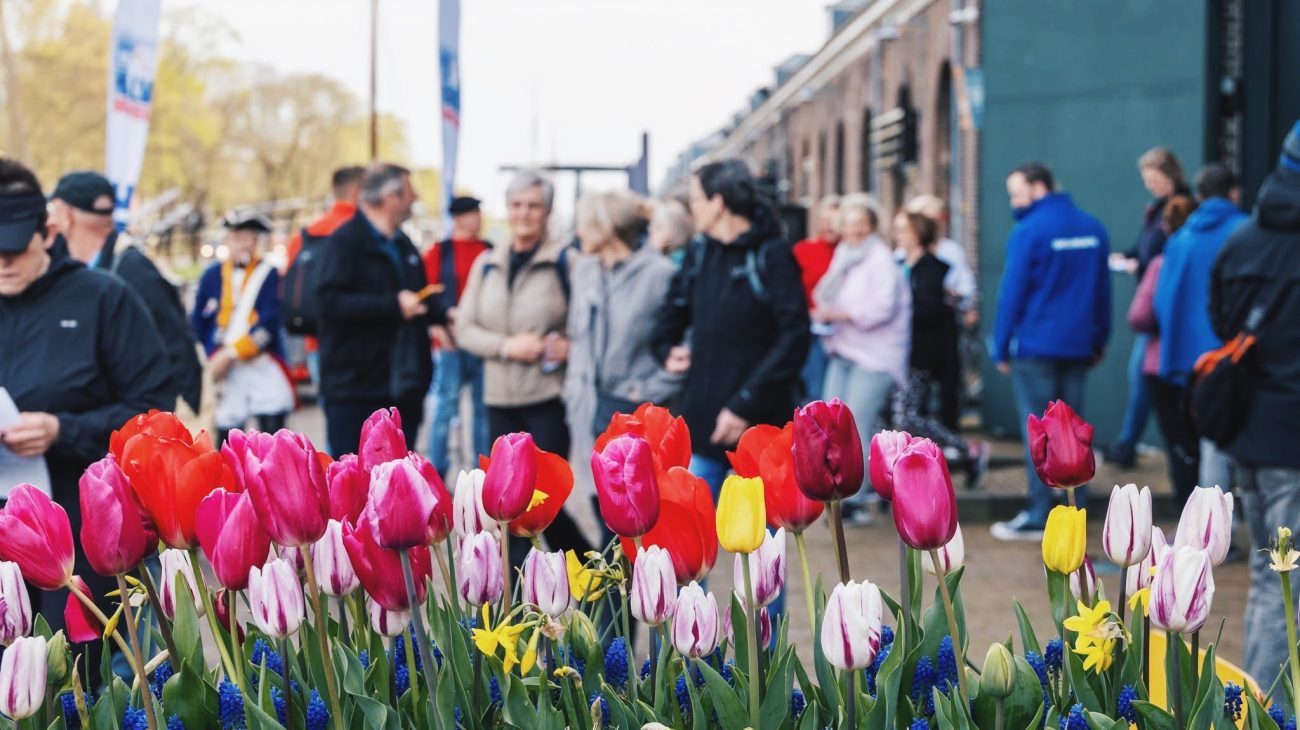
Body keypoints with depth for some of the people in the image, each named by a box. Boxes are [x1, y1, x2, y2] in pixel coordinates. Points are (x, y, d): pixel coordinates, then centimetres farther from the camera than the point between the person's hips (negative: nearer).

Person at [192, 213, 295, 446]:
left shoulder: (269, 274, 0)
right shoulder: (212, 276, 7)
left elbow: (269, 323, -9)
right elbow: (197, 326, 9)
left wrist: (231, 353, -13)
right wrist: (213, 361, -2)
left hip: (264, 370, -2)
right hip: (225, 372, 2)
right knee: (227, 443, 5)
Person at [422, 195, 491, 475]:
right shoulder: (439, 252, 0)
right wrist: (438, 327, -12)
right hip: (451, 342, -4)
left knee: (484, 408, 8)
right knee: (445, 407, -3)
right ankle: (436, 476, 3)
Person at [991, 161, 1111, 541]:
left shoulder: (1028, 231, -11)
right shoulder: (1093, 229, 8)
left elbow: (1012, 292, -11)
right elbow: (1103, 289, 12)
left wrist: (1001, 348, -5)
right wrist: (1100, 340, 17)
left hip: (1035, 347, -6)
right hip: (1078, 347, 6)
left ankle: (1038, 517, 0)